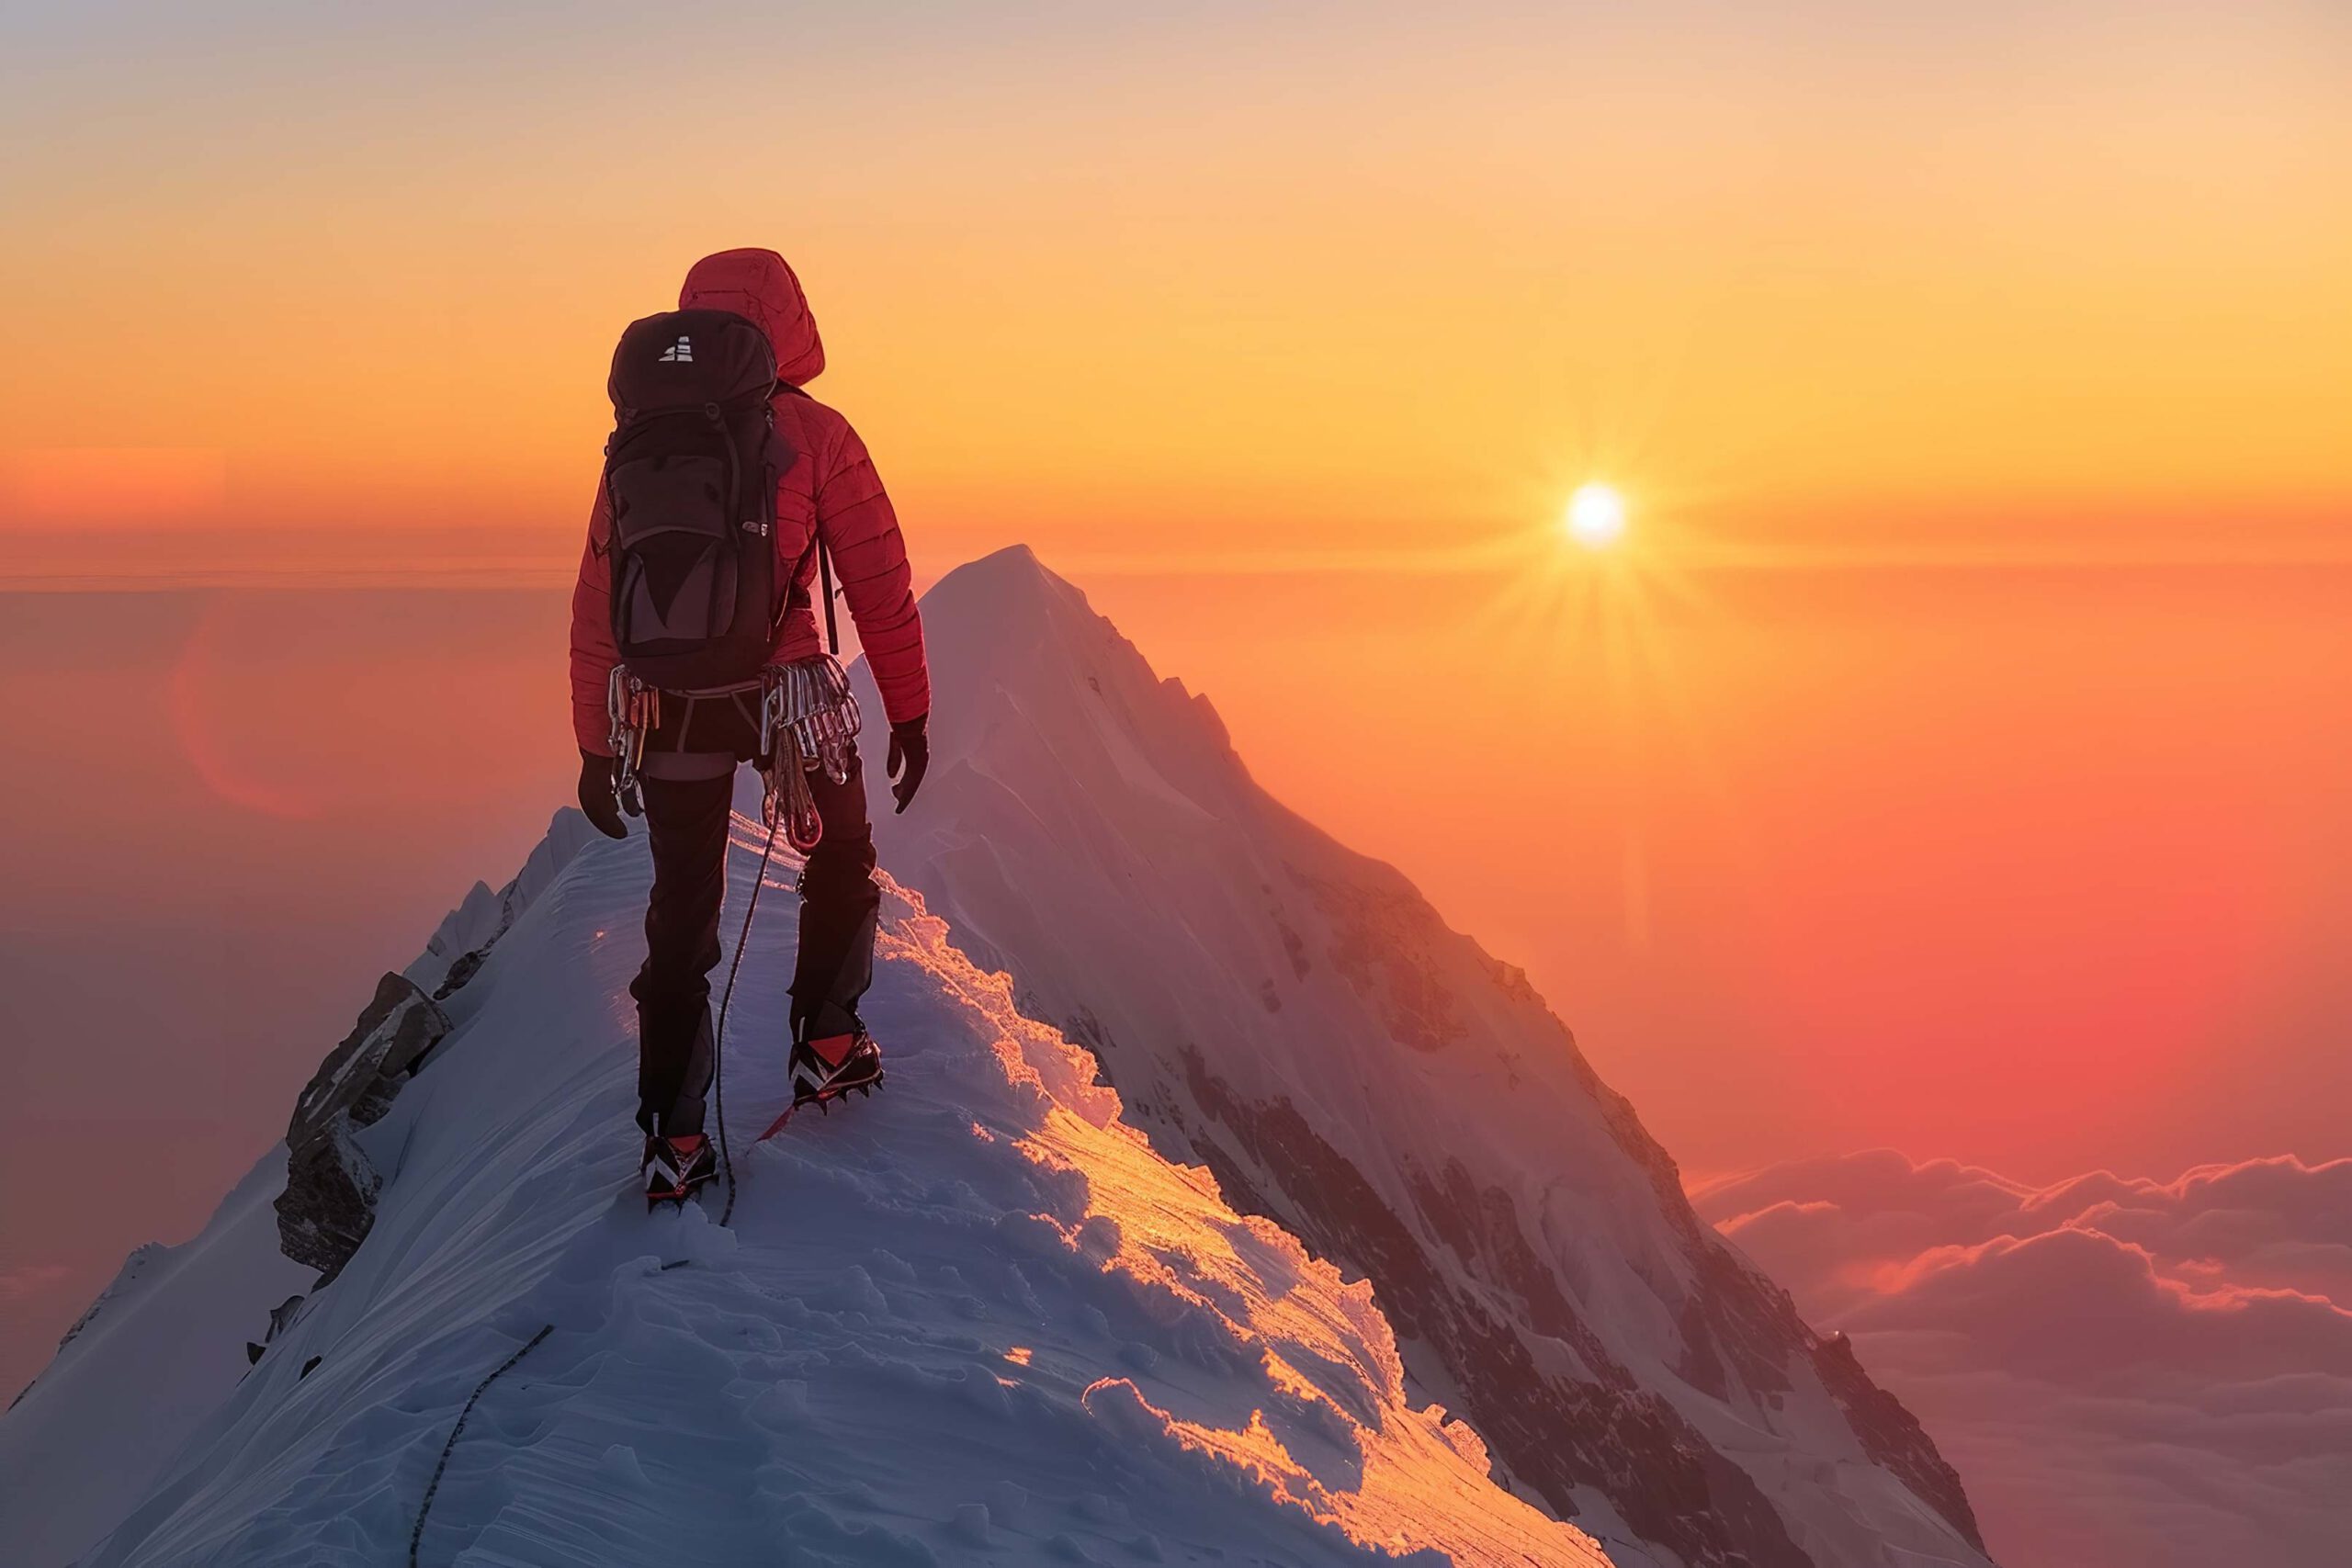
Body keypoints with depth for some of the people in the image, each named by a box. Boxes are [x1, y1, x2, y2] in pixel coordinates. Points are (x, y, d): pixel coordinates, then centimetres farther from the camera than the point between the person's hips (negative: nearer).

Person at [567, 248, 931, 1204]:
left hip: (670, 710, 3)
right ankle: (826, 1047, 27)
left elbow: (597, 604, 4)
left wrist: (598, 746, 10)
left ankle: (673, 1138, 10)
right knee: (841, 853, 25)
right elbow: (879, 585, -5)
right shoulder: (815, 434, -6)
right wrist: (908, 711, 5)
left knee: (681, 914, 11)